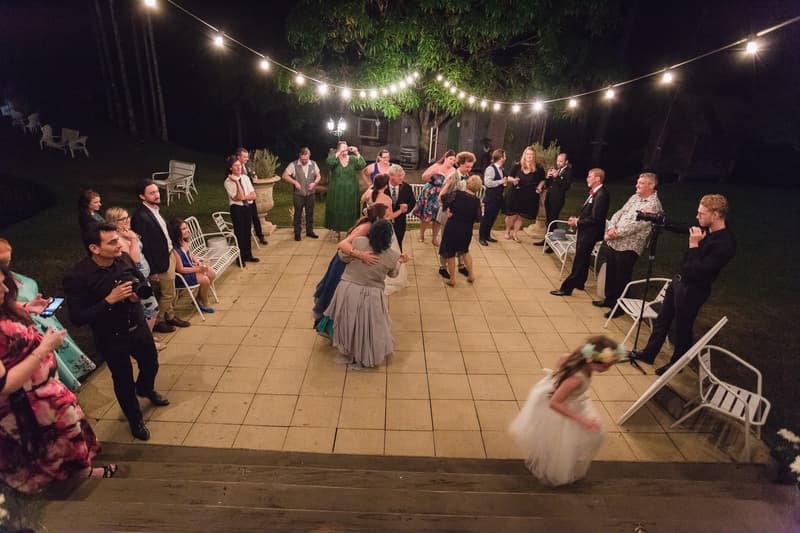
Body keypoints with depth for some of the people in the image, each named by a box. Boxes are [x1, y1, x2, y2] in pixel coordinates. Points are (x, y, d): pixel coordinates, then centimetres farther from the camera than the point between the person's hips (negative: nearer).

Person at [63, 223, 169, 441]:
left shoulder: (124, 259, -12)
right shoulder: (77, 277, -25)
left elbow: (141, 280, 7)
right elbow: (77, 318, -23)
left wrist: (139, 292, -15)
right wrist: (109, 300, -31)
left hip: (139, 327, 5)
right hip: (111, 339, -5)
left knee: (151, 364, 26)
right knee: (123, 380, 15)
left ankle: (145, 389, 63)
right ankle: (135, 419, 42)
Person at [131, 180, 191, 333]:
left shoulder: (155, 209, 2)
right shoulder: (140, 217, -26)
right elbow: (143, 246, -23)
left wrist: (172, 252, 12)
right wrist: (153, 271, -18)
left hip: (169, 255, 9)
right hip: (160, 261, -8)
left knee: (170, 292, 23)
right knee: (166, 294, 9)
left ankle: (170, 316, 42)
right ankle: (157, 321, 30)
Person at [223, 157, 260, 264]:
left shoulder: (245, 178, 4)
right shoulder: (228, 182, -11)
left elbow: (253, 196, -1)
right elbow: (239, 197, -20)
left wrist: (243, 197, -15)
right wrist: (237, 182, -23)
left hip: (247, 207, 5)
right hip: (236, 208, -5)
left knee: (247, 232, 14)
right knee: (239, 233, 5)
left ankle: (248, 255, 28)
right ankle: (240, 258, 19)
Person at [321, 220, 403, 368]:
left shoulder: (358, 242, -12)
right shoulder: (392, 256, -10)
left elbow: (343, 256, 3)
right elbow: (393, 274, 10)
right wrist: (398, 262, 29)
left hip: (348, 290, 2)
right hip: (371, 297, -1)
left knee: (348, 325, 24)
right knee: (369, 328, 20)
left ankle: (348, 352, 43)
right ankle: (368, 356, 36)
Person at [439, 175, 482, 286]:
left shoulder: (456, 193, -16)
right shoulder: (477, 201, -9)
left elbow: (442, 198, -5)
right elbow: (477, 219, -1)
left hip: (452, 228, -3)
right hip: (466, 231, 3)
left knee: (450, 253, 12)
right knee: (465, 251, 28)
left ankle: (451, 279, 20)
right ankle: (471, 274, 28)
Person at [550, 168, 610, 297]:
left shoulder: (601, 195, -22)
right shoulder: (594, 192, 8)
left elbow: (595, 218, -24)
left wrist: (578, 222, -15)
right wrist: (577, 219, 2)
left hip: (590, 233, -10)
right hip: (585, 231, 10)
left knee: (579, 261, -2)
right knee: (582, 259, 21)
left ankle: (566, 288, 4)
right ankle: (579, 283, 36)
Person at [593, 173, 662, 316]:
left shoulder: (653, 205, -13)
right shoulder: (634, 197, 13)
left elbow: (635, 225, -20)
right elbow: (619, 213, 8)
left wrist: (616, 233, -16)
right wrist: (611, 228, -9)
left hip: (628, 247, -8)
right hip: (613, 243, 8)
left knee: (621, 278, 4)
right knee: (610, 273, 19)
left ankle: (619, 306, 19)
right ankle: (609, 299, 37)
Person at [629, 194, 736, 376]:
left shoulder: (725, 244, -28)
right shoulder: (705, 229, -2)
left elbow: (698, 271, -29)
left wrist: (694, 245, -26)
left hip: (692, 290, -9)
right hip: (678, 280, 9)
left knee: (682, 328, 12)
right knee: (662, 319, 20)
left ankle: (676, 363, 36)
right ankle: (648, 353, 37)